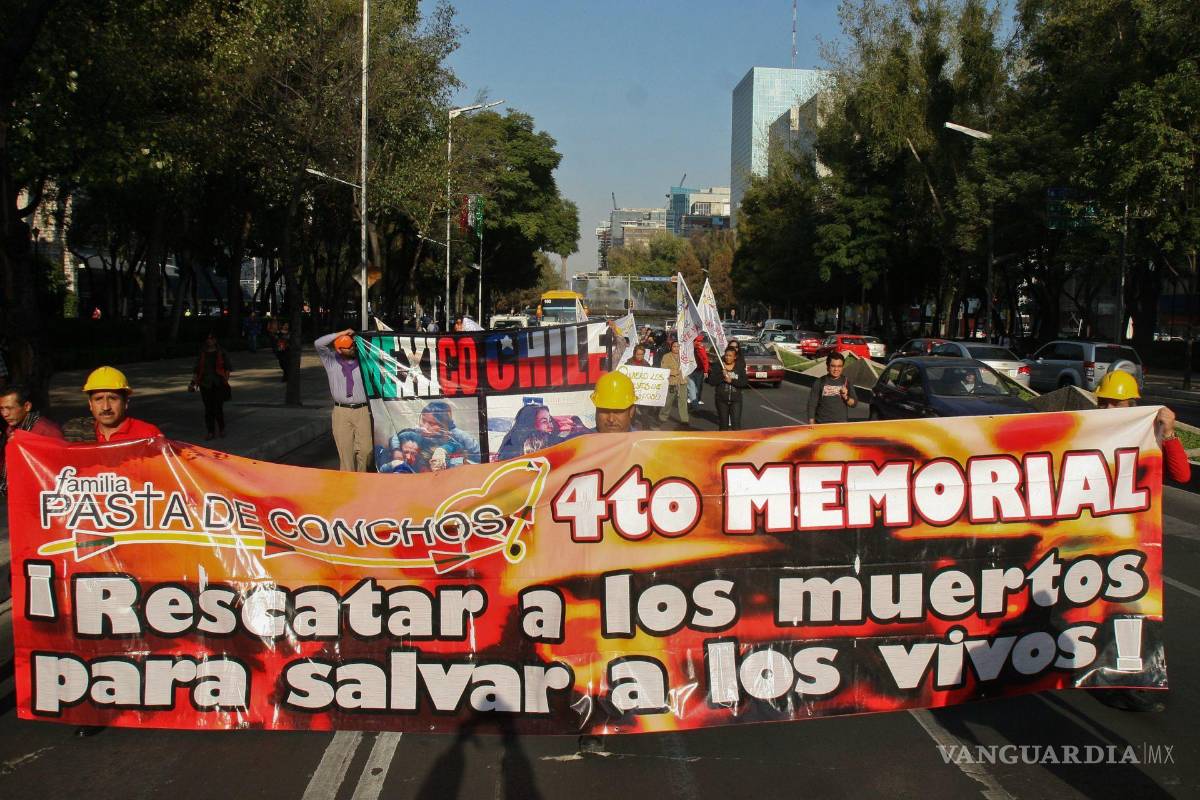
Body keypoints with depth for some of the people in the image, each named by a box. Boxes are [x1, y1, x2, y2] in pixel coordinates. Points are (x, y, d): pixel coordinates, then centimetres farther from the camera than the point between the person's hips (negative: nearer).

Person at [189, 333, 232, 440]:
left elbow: (227, 368, 6)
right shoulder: (202, 353, 11)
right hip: (205, 384, 3)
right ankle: (210, 431, 11)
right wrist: (193, 382, 7)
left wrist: (226, 380, -4)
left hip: (219, 384, -3)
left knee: (218, 407, -8)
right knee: (208, 409, 4)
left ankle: (221, 429, 10)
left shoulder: (222, 352, 4)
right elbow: (196, 369, 15)